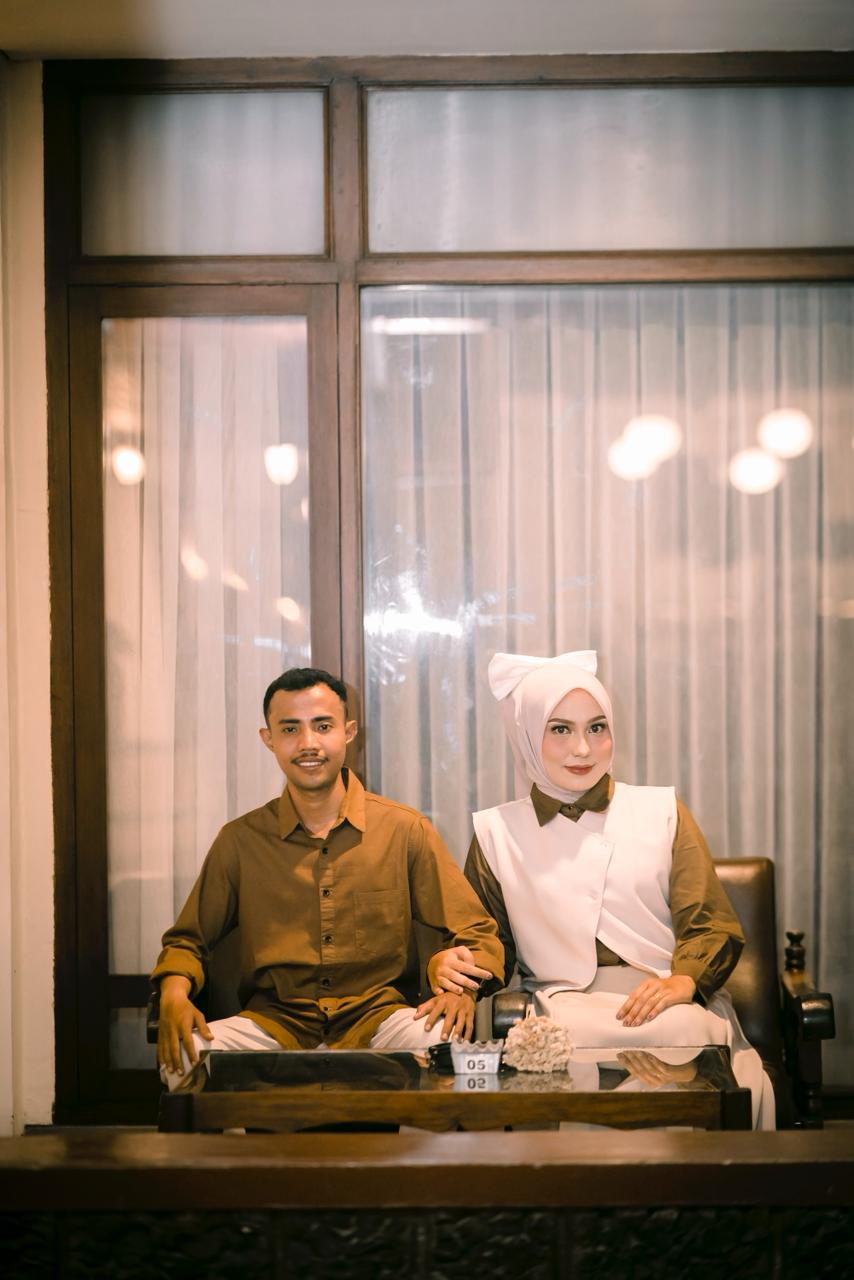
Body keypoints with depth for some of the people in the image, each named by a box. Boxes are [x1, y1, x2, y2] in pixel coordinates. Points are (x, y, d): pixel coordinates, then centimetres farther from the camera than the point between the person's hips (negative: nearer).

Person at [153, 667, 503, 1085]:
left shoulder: (404, 830, 4)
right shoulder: (240, 840, 7)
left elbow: (478, 935, 6)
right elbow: (187, 940, 16)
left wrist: (460, 987, -17)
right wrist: (174, 995, -7)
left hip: (377, 1019, -1)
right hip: (275, 1021, 1)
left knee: (442, 1041, -34)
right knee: (184, 1055, -29)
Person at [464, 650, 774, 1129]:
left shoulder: (663, 812, 15)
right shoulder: (496, 833, 17)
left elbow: (714, 925, 10)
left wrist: (684, 981, -13)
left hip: (674, 1003, 1)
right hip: (563, 1005, -1)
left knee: (686, 1034, -36)